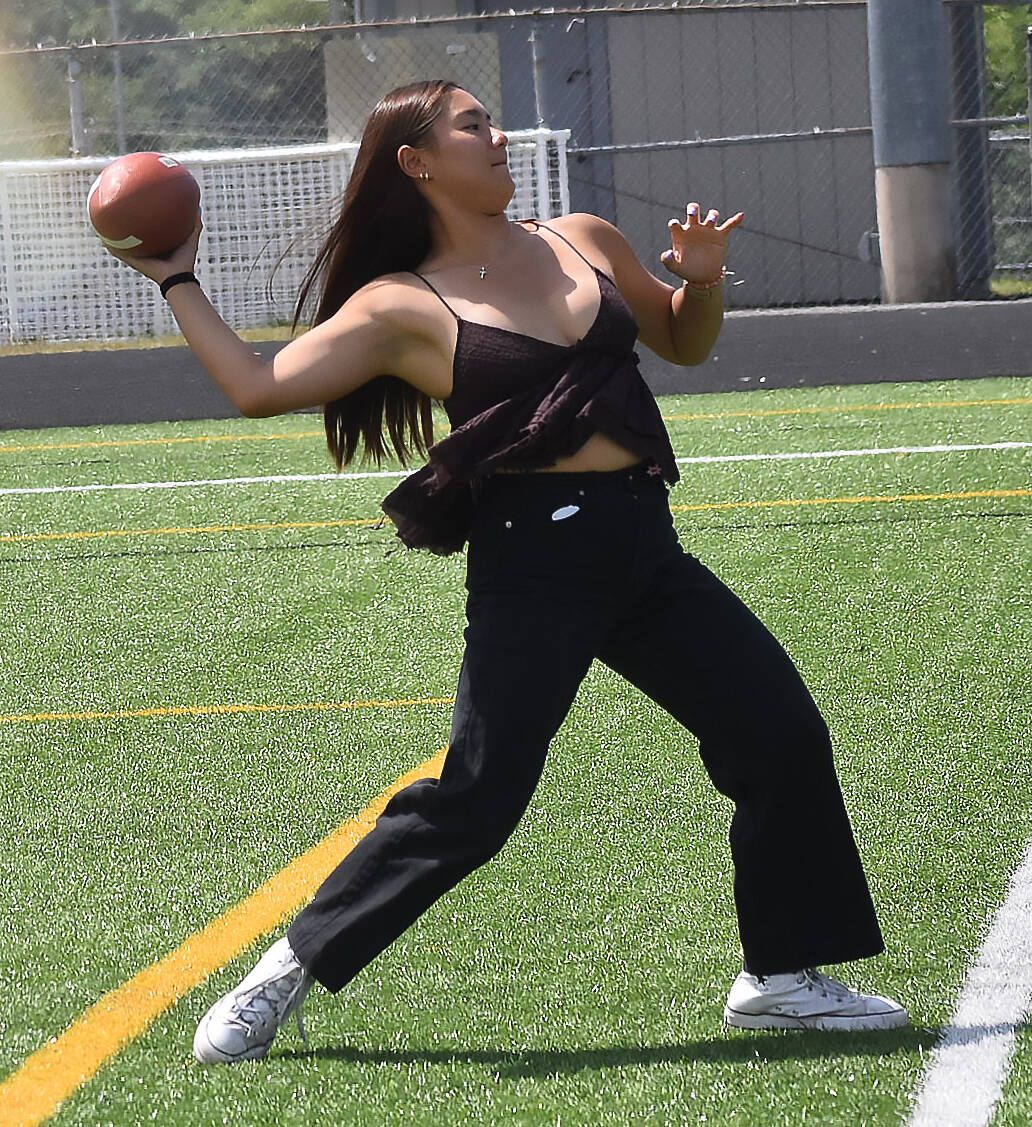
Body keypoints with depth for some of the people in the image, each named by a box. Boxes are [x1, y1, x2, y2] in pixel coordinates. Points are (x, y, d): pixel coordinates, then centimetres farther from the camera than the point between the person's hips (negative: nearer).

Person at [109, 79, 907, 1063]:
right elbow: (260, 386, -8)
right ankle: (287, 972, 4)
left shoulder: (585, 242, 13)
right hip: (535, 561, -6)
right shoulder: (402, 306, -2)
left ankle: (777, 979, 15)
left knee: (783, 737, 1)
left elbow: (685, 344, 26)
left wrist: (700, 279, 6)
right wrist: (177, 285, -1)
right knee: (474, 803, -10)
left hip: (644, 547, 6)